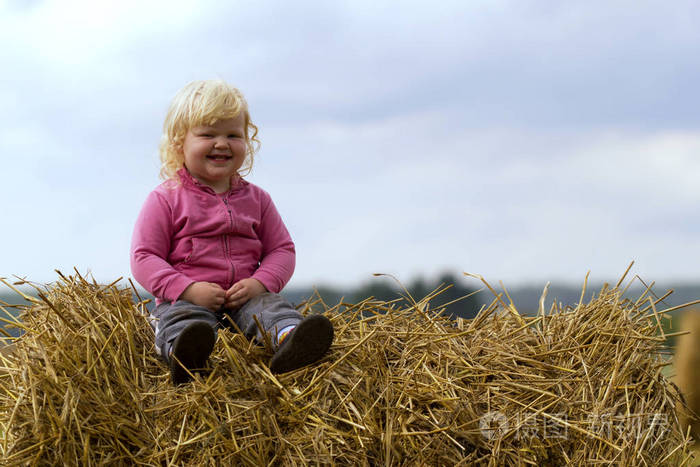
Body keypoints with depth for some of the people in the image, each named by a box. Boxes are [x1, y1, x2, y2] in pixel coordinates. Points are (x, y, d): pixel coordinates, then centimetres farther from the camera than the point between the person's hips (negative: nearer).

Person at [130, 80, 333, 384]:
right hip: (184, 299, -3)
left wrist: (259, 283, -7)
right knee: (183, 319, -36)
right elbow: (144, 257, 0)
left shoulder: (256, 199, 17)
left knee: (269, 306, -29)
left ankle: (288, 341, -62)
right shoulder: (165, 200, 6)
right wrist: (188, 289, -16)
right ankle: (183, 357, -69)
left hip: (244, 298, 3)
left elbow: (281, 249, 17)